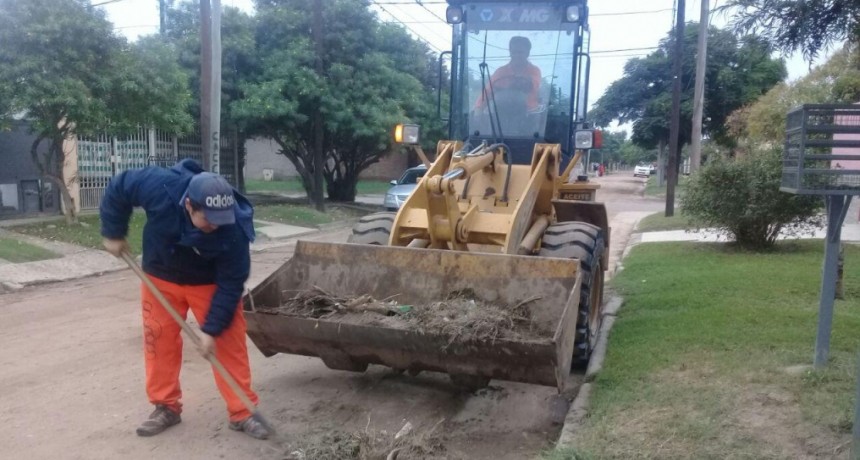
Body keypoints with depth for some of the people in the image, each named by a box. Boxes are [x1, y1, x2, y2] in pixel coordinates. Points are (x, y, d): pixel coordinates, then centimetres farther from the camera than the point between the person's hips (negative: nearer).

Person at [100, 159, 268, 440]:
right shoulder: (161, 187, -35)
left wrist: (212, 328, -25)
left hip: (211, 283, -2)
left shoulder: (233, 229, -35)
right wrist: (113, 233, -9)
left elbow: (230, 285, -25)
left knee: (230, 343, -5)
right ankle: (167, 407, 23)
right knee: (159, 341, 6)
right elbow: (118, 188, -14)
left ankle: (242, 413, 5)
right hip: (161, 277, 2)